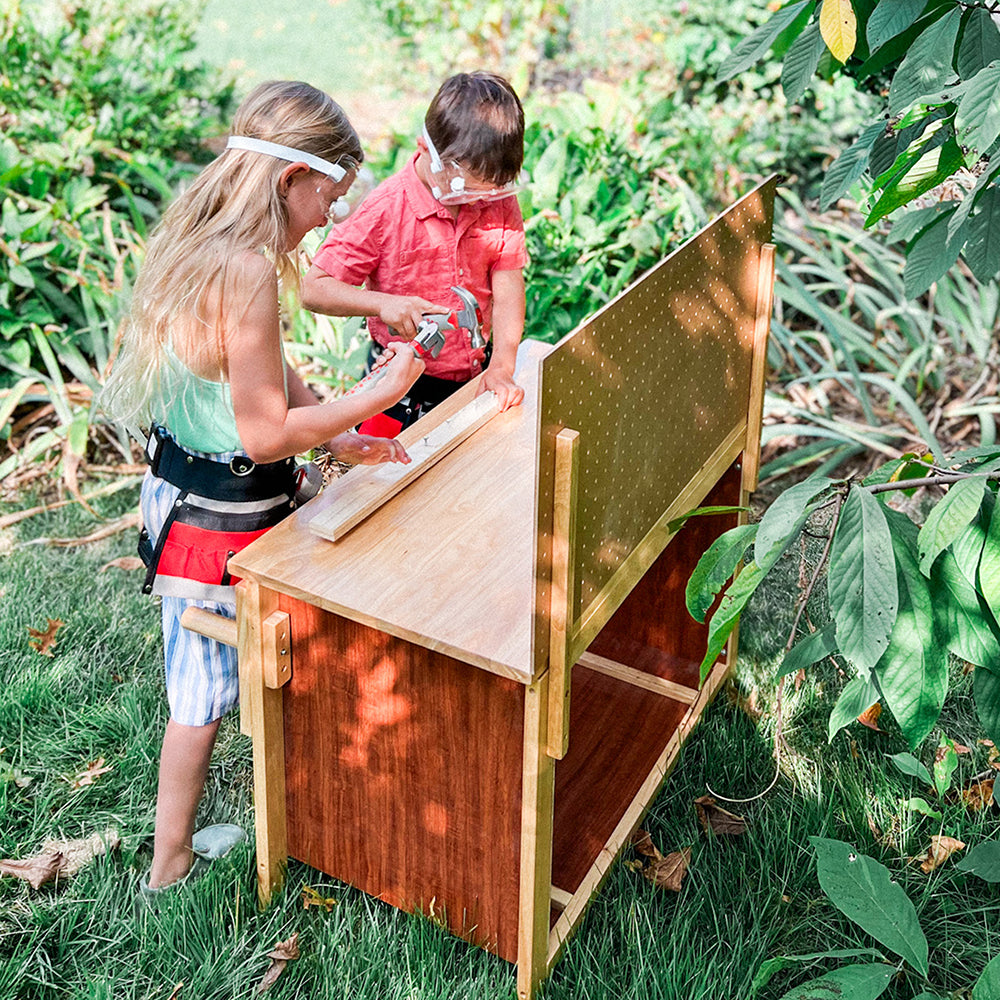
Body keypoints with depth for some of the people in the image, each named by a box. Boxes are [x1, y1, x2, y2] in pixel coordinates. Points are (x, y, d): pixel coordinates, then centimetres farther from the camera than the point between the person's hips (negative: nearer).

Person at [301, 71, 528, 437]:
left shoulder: (499, 201, -5)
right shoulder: (387, 209, -19)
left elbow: (507, 285, -6)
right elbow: (314, 290, -17)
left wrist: (501, 368, -18)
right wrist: (384, 303, -34)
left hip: (474, 378, 4)